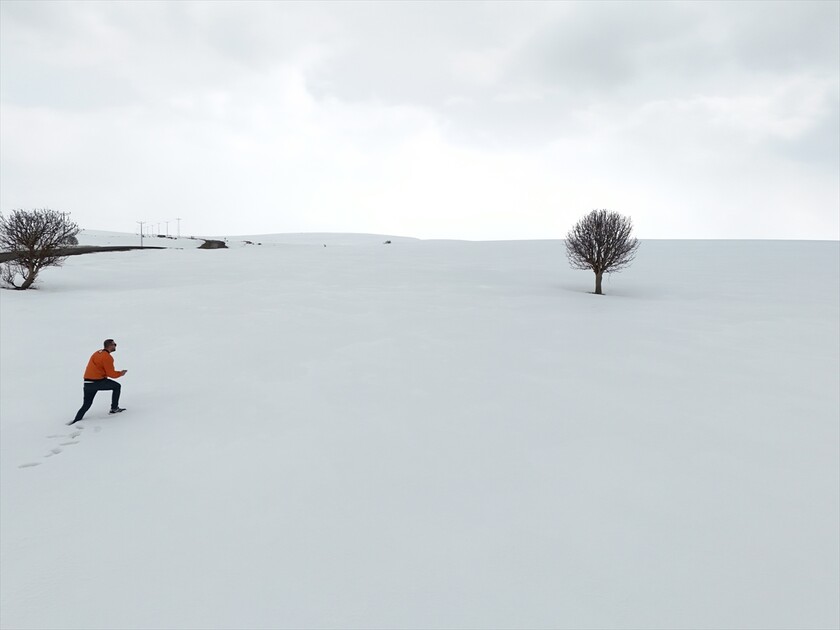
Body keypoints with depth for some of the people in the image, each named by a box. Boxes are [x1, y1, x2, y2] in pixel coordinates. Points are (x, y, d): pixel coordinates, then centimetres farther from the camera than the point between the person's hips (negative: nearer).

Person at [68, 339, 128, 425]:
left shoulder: (97, 353, 15)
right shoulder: (107, 357, -12)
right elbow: (111, 373, -12)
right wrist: (120, 373, 7)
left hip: (87, 383, 8)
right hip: (98, 382, -8)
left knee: (86, 404, 15)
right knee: (117, 386, 10)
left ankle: (76, 420, 7)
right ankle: (114, 408, 13)